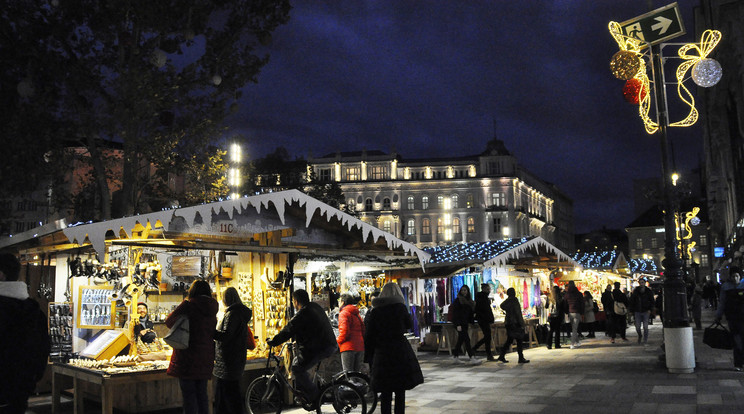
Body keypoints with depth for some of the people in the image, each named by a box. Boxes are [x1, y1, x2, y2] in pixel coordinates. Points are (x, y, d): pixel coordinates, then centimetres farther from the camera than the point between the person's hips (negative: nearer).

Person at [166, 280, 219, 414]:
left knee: (188, 393, -2)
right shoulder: (212, 311, 10)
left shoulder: (188, 305, -7)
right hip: (205, 357, 6)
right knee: (201, 392, 13)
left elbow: (169, 321, -1)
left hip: (187, 356, -6)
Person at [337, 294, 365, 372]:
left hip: (348, 347, -7)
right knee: (357, 373, 10)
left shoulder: (344, 313, -4)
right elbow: (363, 331, 15)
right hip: (360, 347, 7)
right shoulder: (357, 315, 18)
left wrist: (337, 341, -1)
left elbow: (344, 331, -14)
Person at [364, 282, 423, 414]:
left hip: (381, 354, 2)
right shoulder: (400, 307, -4)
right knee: (400, 392, 7)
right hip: (401, 352, -1)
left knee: (385, 393, 8)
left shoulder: (375, 311, 1)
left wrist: (368, 358, 8)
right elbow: (410, 325, 13)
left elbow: (369, 337, 2)